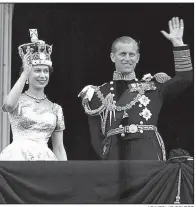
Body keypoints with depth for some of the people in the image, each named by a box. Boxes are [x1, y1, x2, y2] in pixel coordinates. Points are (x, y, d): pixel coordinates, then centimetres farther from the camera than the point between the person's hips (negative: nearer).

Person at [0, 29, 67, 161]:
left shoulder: (55, 108, 13)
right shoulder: (18, 101, 5)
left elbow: (59, 149, 13)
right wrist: (25, 72, -15)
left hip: (44, 159, 3)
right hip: (18, 157, -3)